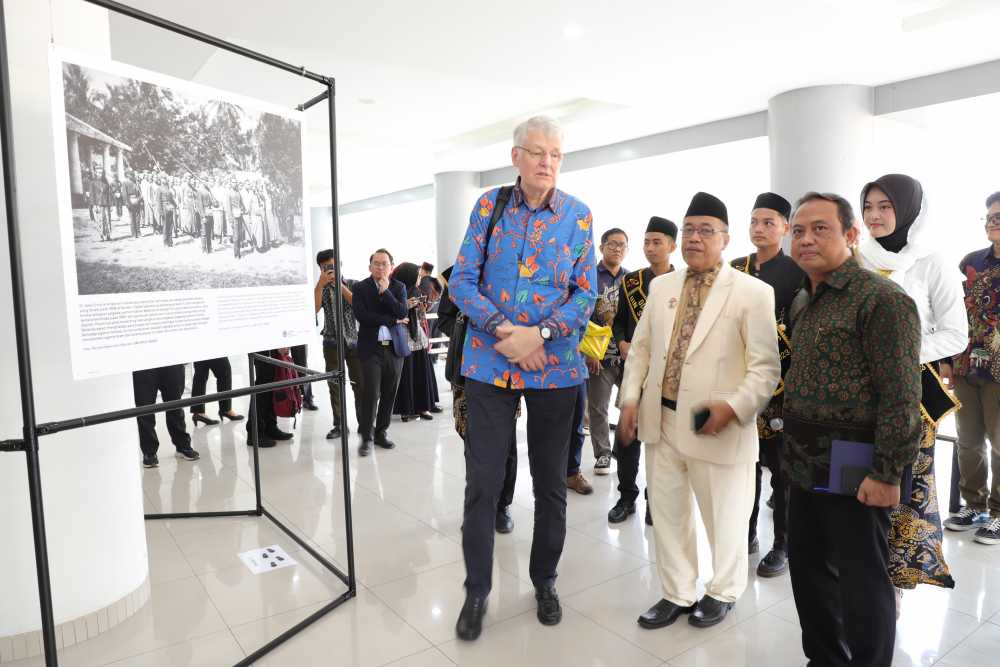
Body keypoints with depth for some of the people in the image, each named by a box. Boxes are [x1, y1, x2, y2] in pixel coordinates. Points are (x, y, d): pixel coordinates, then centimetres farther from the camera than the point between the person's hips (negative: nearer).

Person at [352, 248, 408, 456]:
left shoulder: (398, 287, 8)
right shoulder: (360, 288, 1)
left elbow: (402, 313, -6)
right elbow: (361, 315, -13)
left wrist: (385, 291, -14)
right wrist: (392, 321, -13)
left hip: (394, 348, 3)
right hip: (371, 348, -3)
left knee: (389, 395, 9)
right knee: (370, 395, -6)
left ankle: (381, 433, 23)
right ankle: (367, 438, 7)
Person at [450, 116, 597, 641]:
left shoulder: (578, 215, 1)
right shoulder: (488, 205, 2)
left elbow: (586, 293, -1)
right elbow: (462, 281, -3)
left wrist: (540, 334, -16)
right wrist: (502, 330, -16)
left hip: (556, 364, 1)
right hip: (490, 361, 0)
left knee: (551, 483, 12)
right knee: (482, 482, 2)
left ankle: (545, 582, 34)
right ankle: (476, 591, 22)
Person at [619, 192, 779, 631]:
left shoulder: (752, 292, -7)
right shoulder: (661, 286, 9)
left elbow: (766, 365, -10)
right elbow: (641, 347, 12)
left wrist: (734, 407, -23)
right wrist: (630, 400, 2)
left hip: (714, 427, -5)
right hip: (661, 421, 5)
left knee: (724, 520, 14)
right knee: (666, 514, 16)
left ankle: (722, 592, 39)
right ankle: (678, 594, 36)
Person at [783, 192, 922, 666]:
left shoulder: (882, 299, -14)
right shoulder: (801, 302, 11)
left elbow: (901, 396, -17)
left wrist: (887, 474, -18)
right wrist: (791, 449, 12)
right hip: (804, 465, 8)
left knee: (862, 583, 8)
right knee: (807, 569, 18)